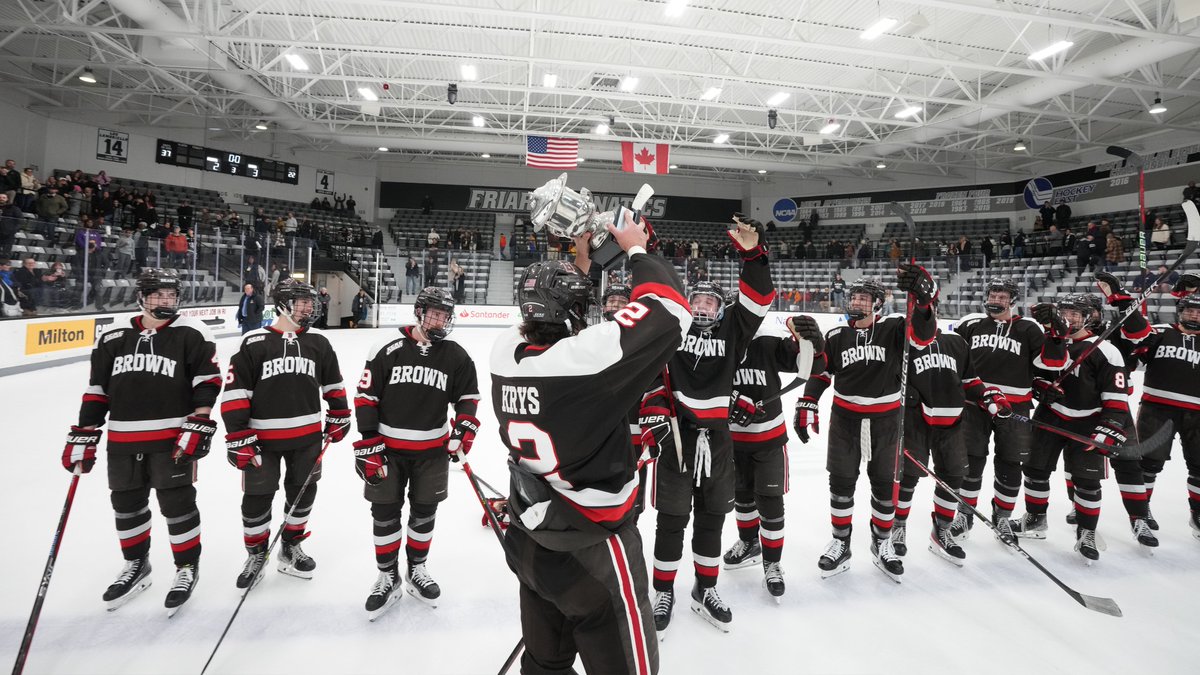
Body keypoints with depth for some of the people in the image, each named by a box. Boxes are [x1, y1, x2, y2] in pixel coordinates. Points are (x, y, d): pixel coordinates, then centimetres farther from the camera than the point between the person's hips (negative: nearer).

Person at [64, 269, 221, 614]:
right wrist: (83, 436, 8)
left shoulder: (191, 334, -5)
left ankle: (187, 567, 19)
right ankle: (136, 565, 36)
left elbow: (207, 382, -8)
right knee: (127, 505, 15)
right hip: (123, 440, 5)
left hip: (173, 438, -4)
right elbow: (96, 389, 10)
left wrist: (198, 427, -16)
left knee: (177, 503, 1)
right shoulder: (113, 336, 7)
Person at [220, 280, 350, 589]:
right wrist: (239, 437, -11)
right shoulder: (253, 343, -8)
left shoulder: (318, 342, 3)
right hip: (263, 438, -3)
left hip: (308, 436, 3)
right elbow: (235, 392, -9)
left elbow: (333, 383, 13)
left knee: (302, 493, 14)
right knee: (257, 497, 6)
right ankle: (256, 554, 29)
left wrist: (338, 418, 13)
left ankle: (291, 547, 34)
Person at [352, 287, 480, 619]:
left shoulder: (456, 356, -4)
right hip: (388, 446, -2)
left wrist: (465, 426, -11)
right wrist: (369, 443, -9)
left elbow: (468, 395, 6)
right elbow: (366, 395, -7)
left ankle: (416, 570, 36)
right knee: (385, 513, 8)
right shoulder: (387, 349, -11)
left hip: (433, 450, 2)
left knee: (424, 512, 14)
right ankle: (388, 576, 28)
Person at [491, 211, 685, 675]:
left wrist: (580, 261, 13)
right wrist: (637, 249, -5)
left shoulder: (505, 352, -9)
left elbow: (548, 316, 12)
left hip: (528, 540, 7)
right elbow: (670, 311, -20)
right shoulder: (587, 355, -28)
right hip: (591, 548, -7)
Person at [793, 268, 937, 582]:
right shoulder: (836, 337, 0)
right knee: (841, 483, 7)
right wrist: (807, 405, -8)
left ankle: (882, 543, 32)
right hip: (845, 420, 1)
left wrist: (921, 295, -42)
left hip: (885, 421, -1)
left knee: (885, 485, 12)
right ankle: (840, 543, 24)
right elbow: (819, 373, 4)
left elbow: (922, 334, -26)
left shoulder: (892, 329, -6)